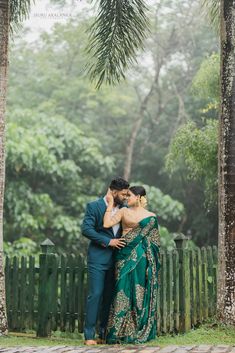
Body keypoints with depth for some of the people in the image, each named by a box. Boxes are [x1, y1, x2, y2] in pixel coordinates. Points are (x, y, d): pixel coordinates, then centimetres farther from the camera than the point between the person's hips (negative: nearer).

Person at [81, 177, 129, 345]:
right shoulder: (94, 206, -5)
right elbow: (86, 229, -14)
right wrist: (108, 242, -16)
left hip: (115, 259, 5)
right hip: (98, 258, -5)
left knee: (109, 296, 6)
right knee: (95, 295, -7)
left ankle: (104, 334, 13)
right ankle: (89, 335, -4)